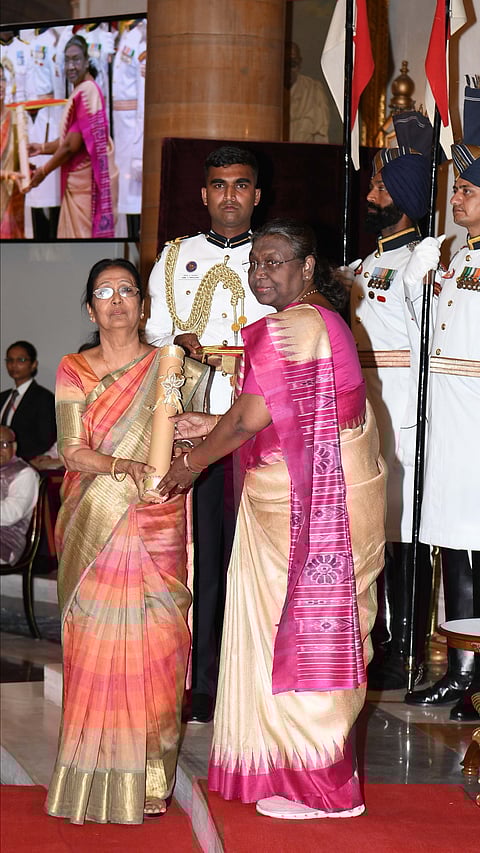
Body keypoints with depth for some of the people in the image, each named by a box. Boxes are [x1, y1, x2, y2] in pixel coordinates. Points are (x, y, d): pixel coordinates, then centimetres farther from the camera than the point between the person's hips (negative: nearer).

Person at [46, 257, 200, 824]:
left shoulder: (167, 367, 9)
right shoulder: (73, 370, 7)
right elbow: (73, 452, -2)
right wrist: (124, 467, -20)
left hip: (157, 526, 0)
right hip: (94, 528, 0)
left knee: (152, 644, -4)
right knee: (97, 645, -3)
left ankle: (148, 776, 4)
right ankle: (96, 777, 3)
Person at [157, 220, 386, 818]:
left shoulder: (289, 328, -17)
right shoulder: (323, 321, 16)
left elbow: (251, 417, -17)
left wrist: (190, 463, -3)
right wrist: (211, 428, 16)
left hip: (306, 505, -10)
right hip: (326, 497, 10)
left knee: (303, 631, -3)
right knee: (307, 629, 14)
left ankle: (319, 788, 6)